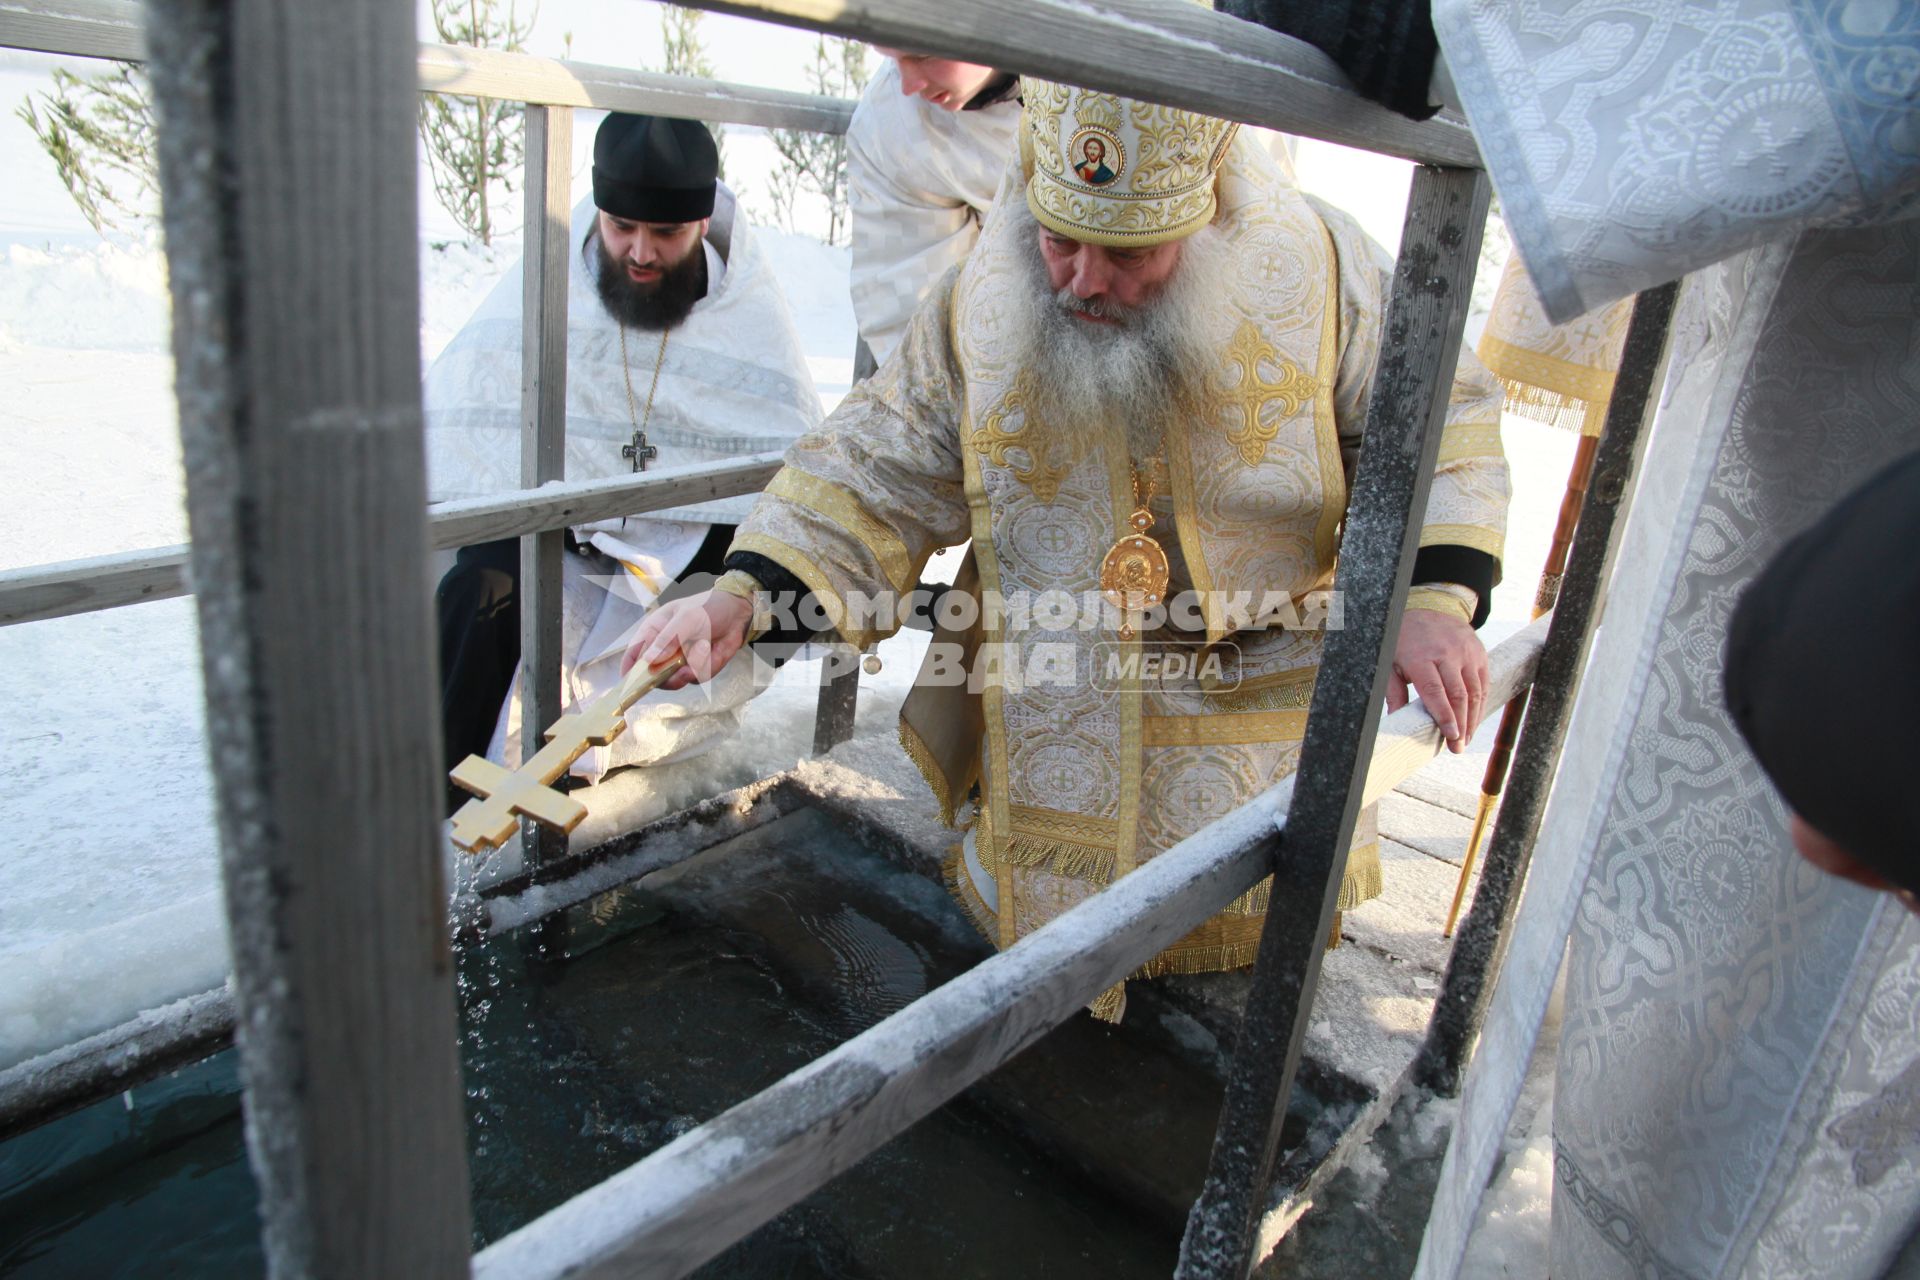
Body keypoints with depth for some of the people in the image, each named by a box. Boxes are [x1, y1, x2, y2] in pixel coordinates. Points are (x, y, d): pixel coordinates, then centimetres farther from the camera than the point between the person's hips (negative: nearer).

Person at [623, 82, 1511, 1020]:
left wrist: (1434, 598, -17)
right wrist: (744, 593, -18)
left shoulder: (1318, 268, -15)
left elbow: (1435, 424, -3)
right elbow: (878, 469, -6)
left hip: (1260, 688, 0)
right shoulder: (981, 300, -11)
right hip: (1049, 706, 1)